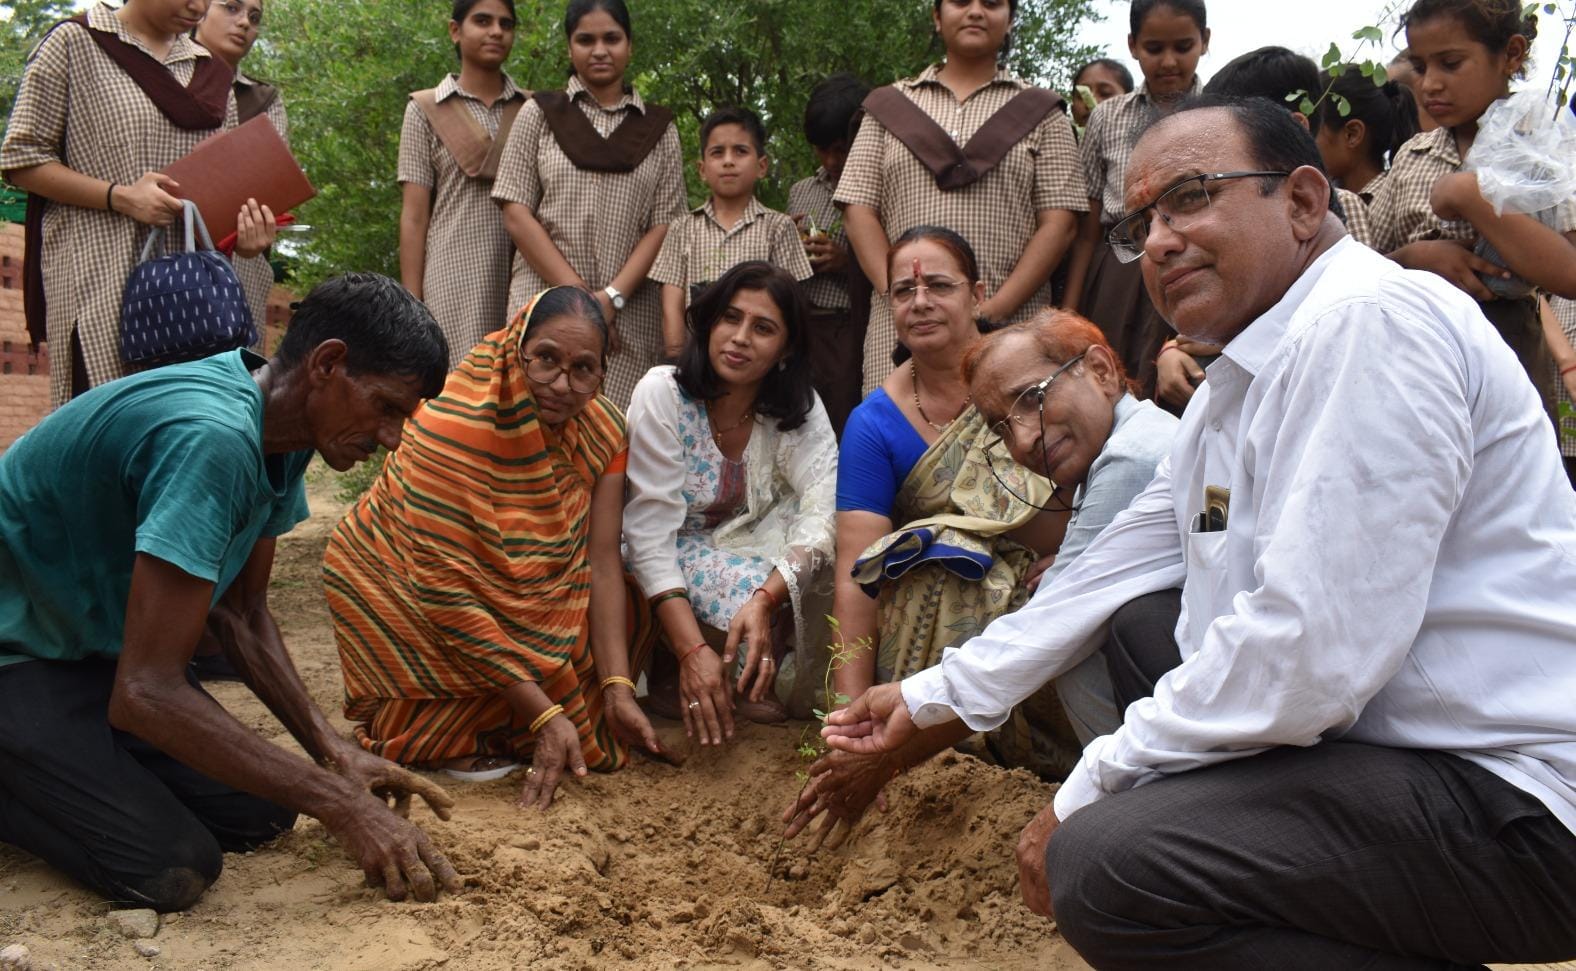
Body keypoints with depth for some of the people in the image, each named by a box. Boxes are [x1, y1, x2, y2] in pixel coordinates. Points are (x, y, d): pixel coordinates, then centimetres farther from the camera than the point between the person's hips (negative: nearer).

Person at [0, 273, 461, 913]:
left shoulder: (281, 433, -4)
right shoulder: (213, 439, -33)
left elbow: (241, 613, 6)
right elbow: (146, 693, -34)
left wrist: (336, 753, -5)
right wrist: (337, 802, -30)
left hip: (101, 647, 9)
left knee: (259, 815, 0)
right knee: (169, 871, -19)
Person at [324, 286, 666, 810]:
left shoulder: (602, 429, -14)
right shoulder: (453, 426, -31)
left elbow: (601, 564, -16)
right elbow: (444, 590, -33)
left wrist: (617, 690, -28)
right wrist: (544, 714, -35)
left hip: (511, 594, 7)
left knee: (631, 603, -11)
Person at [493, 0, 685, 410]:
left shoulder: (659, 127, 12)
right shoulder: (540, 114, 9)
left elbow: (664, 224, 4)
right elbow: (516, 213, 1)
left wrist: (612, 297, -10)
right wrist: (576, 295, -9)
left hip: (629, 310, 1)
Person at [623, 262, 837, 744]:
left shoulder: (799, 409, -9)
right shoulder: (661, 393, -19)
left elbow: (822, 513, -21)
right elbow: (650, 529, -25)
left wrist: (765, 599, -41)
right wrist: (692, 650, -36)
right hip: (666, 565, -3)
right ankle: (669, 674, -4)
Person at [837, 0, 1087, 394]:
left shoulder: (1040, 111, 13)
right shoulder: (891, 105, 17)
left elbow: (1059, 222, 3)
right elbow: (858, 209, 8)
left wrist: (995, 310, -10)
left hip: (1011, 322, -1)